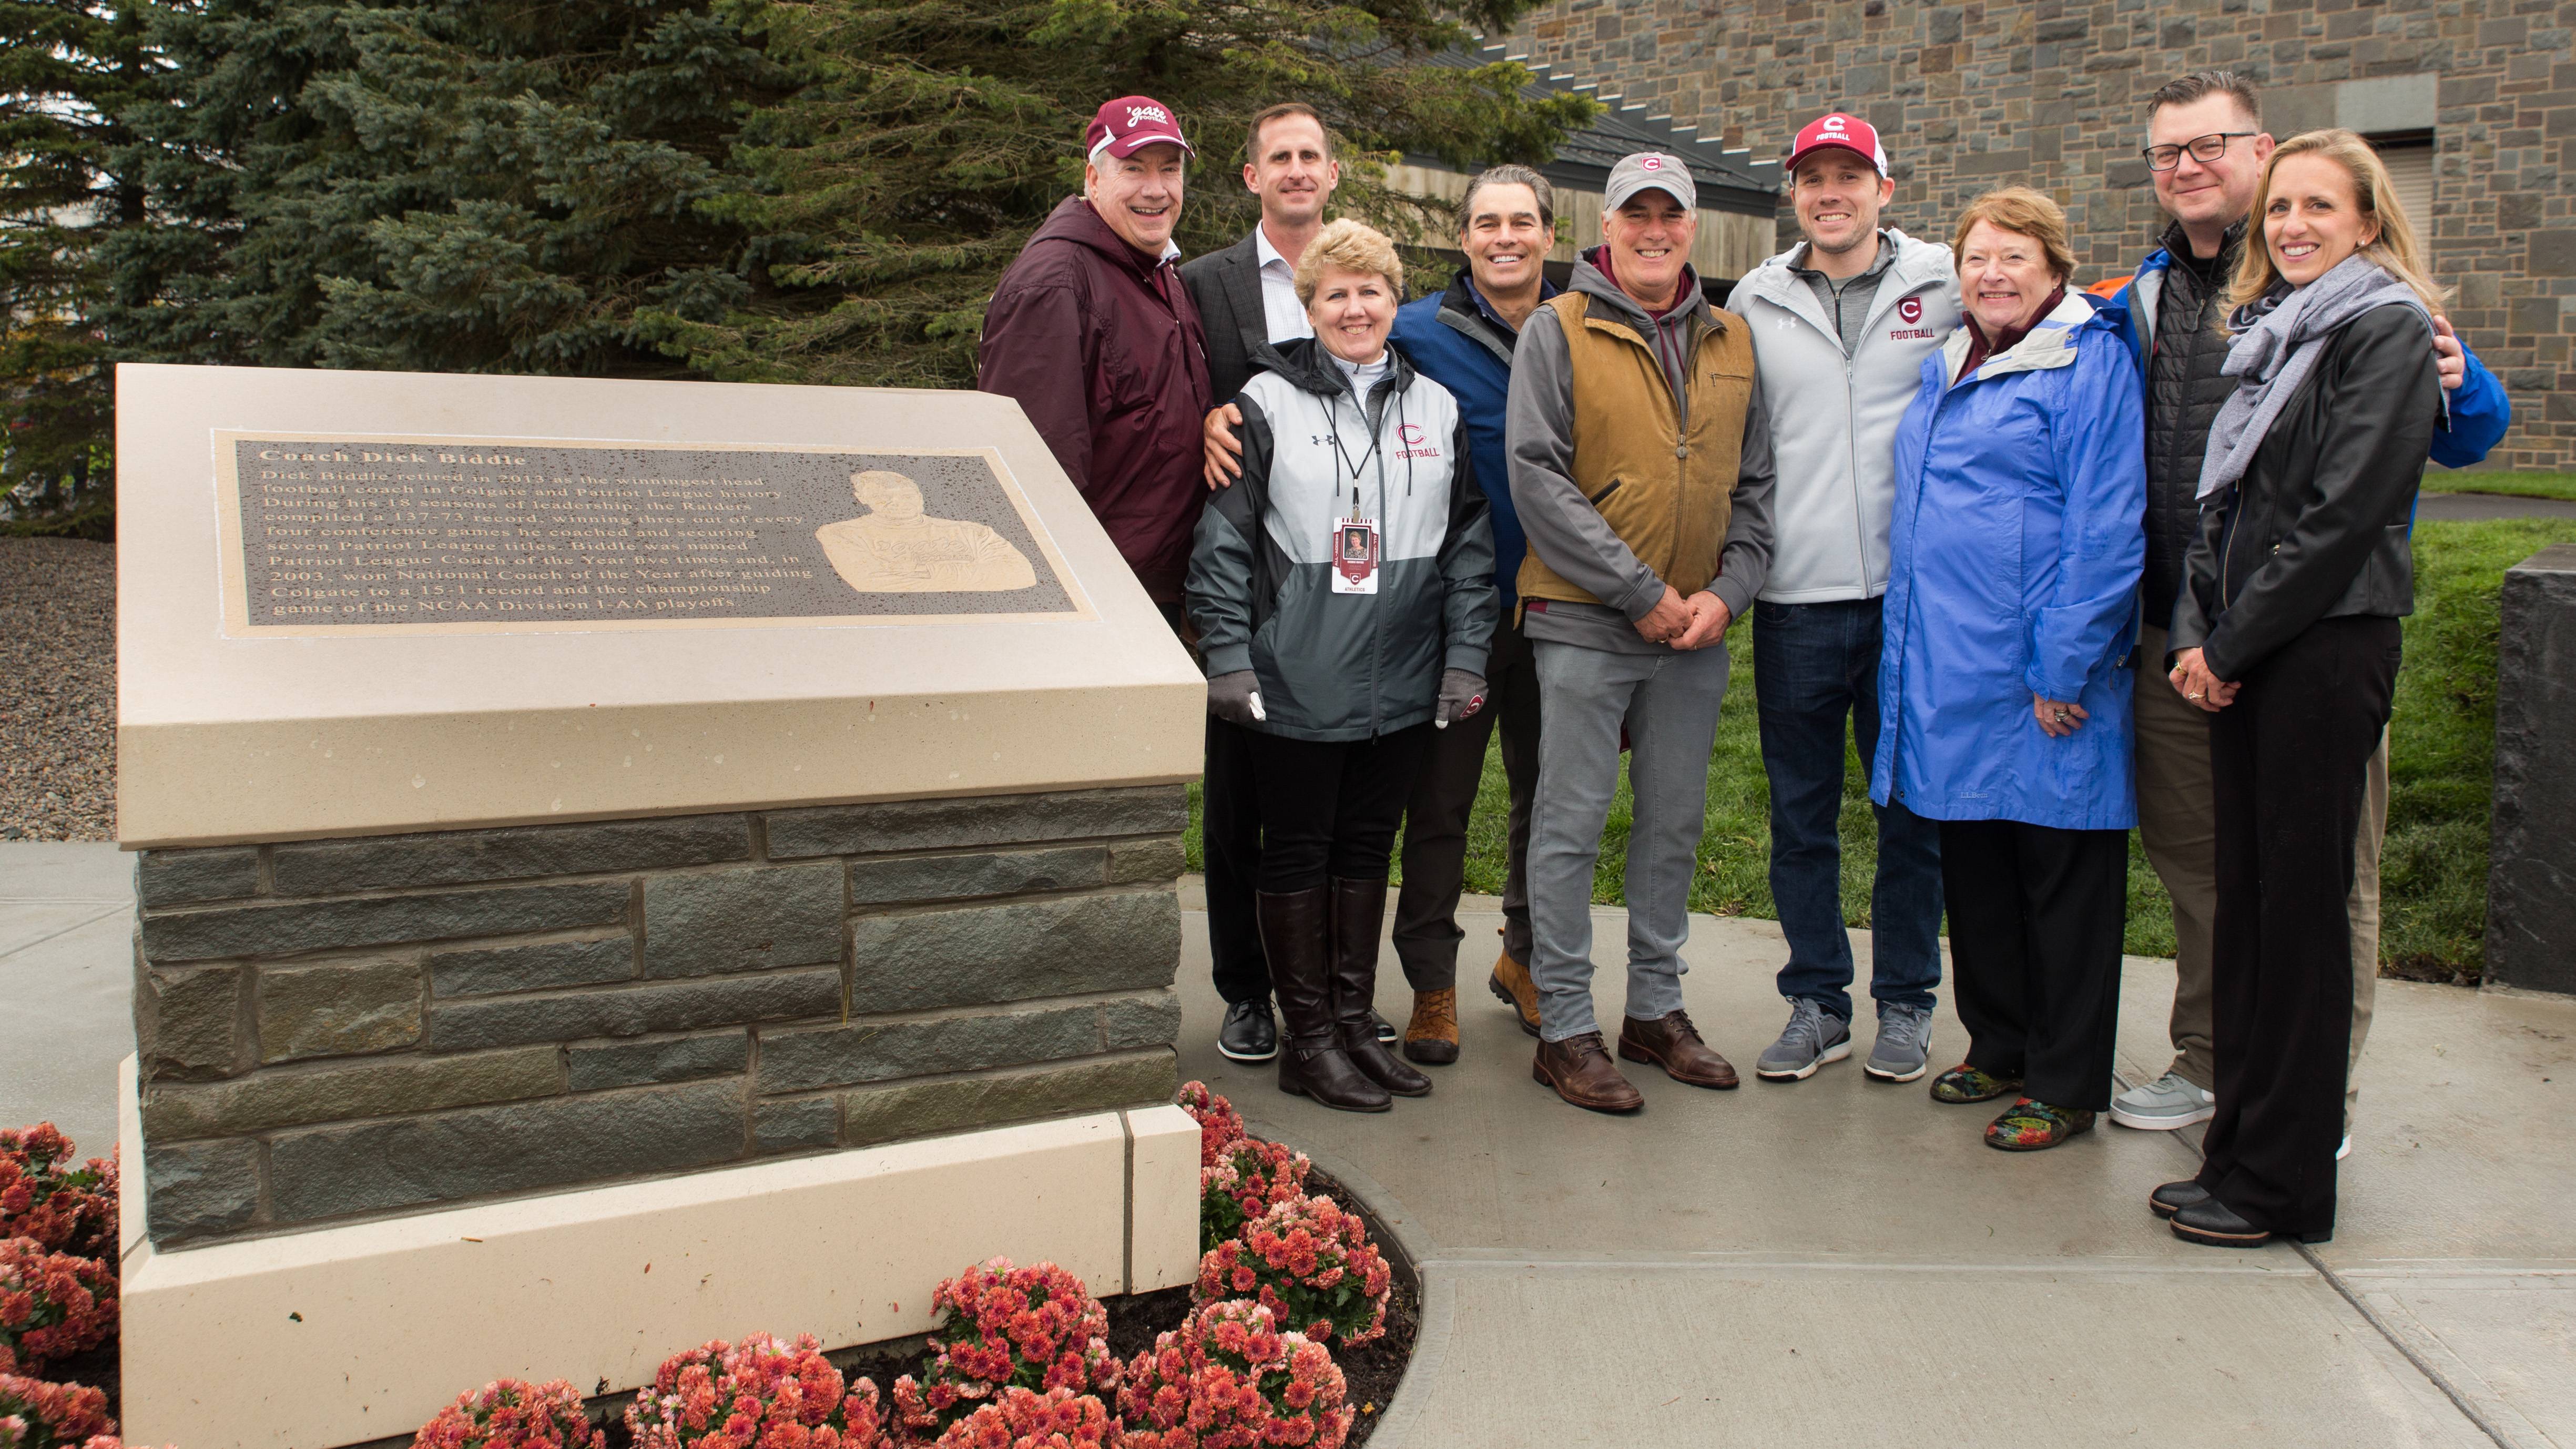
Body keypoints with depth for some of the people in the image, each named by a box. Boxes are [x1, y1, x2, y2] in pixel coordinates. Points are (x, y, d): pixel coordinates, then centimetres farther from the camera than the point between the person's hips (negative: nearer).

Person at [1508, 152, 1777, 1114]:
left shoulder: (1731, 345, 13)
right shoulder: (1557, 332, -2)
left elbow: (1754, 486, 14)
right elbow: (1537, 477, -11)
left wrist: (1727, 591, -3)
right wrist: (1640, 592, -14)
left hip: (1697, 632, 5)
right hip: (1583, 625, -5)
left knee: (1676, 824, 12)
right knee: (1571, 826, -1)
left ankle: (1656, 1008, 26)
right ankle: (1564, 1030, 8)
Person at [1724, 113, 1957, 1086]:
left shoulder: (1945, 285, 5)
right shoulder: (1756, 303, 9)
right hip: (1797, 599, 1)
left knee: (1913, 805, 6)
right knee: (1801, 812, 7)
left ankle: (1905, 1003, 20)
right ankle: (1817, 1002, 20)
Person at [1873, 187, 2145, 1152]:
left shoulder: (2088, 365, -8)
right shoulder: (1945, 369, 16)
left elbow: (2106, 533, -14)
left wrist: (2064, 673, -18)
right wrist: (1910, 660, 15)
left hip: (2039, 683, -7)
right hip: (1948, 674, 8)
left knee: (2061, 882, 3)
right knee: (1973, 870, 16)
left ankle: (2064, 1088, 15)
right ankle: (1998, 1048, 32)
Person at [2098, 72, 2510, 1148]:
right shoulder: (2146, 295, 12)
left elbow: (2467, 438, -6)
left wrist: (2457, 385, -27)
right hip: (2175, 632, 6)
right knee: (2190, 854, 16)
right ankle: (2208, 1063, 32)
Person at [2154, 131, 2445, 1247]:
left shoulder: (2388, 329, -6)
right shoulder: (2265, 330, 17)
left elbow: (2344, 513, -15)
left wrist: (2231, 645, -12)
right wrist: (2195, 631, 3)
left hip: (2328, 645, -7)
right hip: (2242, 654, 7)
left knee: (2303, 904, -2)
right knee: (2244, 896, 10)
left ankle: (2285, 1183, 7)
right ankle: (2239, 1149, 19)